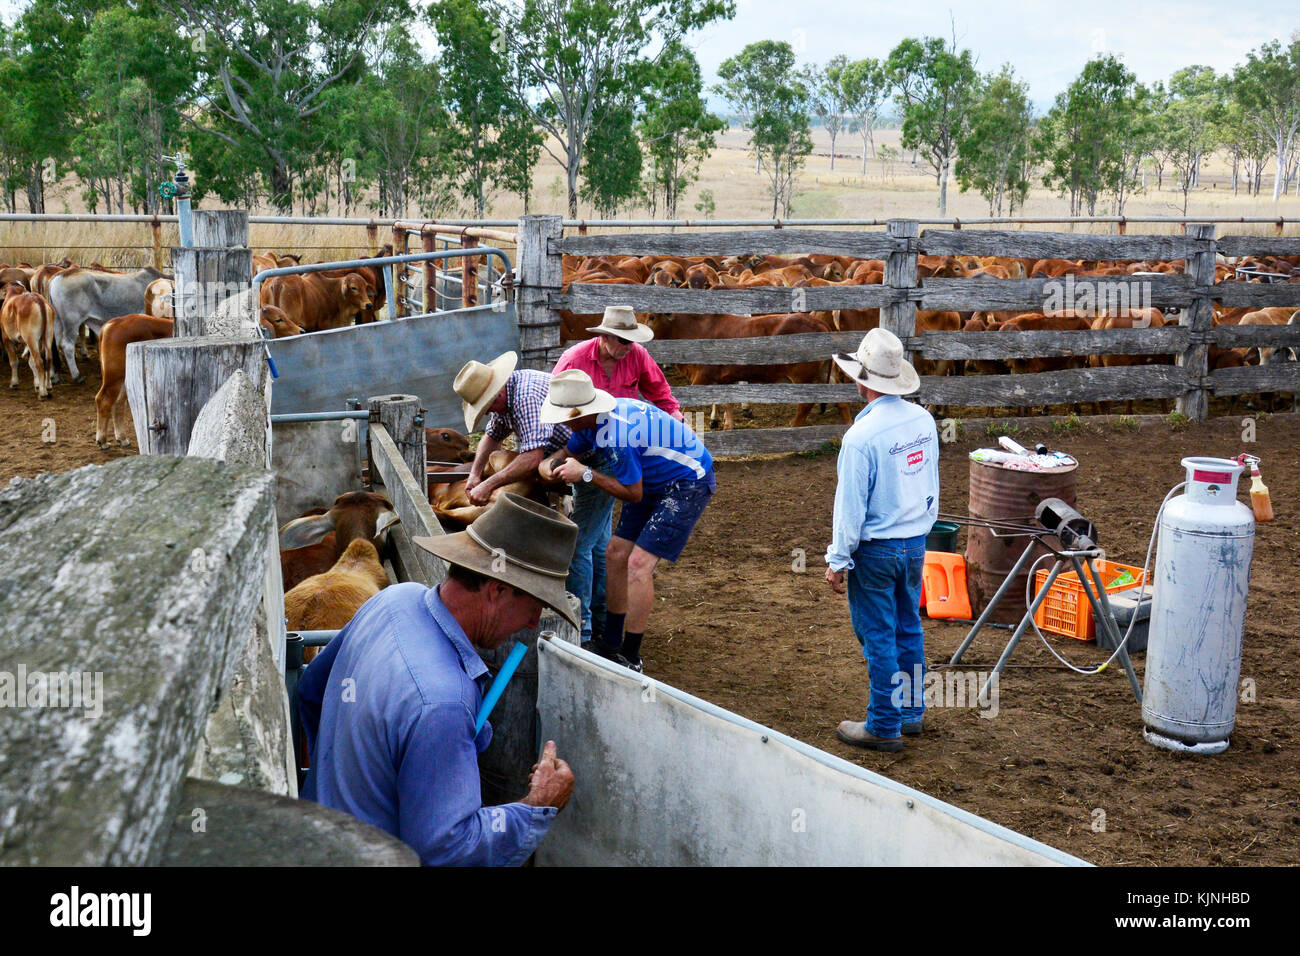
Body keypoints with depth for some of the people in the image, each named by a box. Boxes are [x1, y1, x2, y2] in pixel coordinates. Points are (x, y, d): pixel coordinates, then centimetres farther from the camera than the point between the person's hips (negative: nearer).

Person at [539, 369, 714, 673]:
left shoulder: (616, 437, -32)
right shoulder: (593, 420, -3)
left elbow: (633, 494, -21)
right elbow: (567, 453, 13)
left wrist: (586, 474, -20)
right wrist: (552, 465, -10)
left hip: (689, 485, -10)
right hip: (657, 484, 10)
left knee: (639, 563, -16)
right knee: (615, 555, 8)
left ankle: (629, 657, -6)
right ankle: (611, 643, 20)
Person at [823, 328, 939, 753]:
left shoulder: (862, 435, -22)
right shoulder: (923, 420, 0)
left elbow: (851, 505, -17)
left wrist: (838, 560, -8)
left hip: (876, 549, -7)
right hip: (916, 542, 7)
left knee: (878, 637, 2)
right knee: (909, 629, 17)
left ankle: (883, 727, 10)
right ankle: (912, 712, 29)